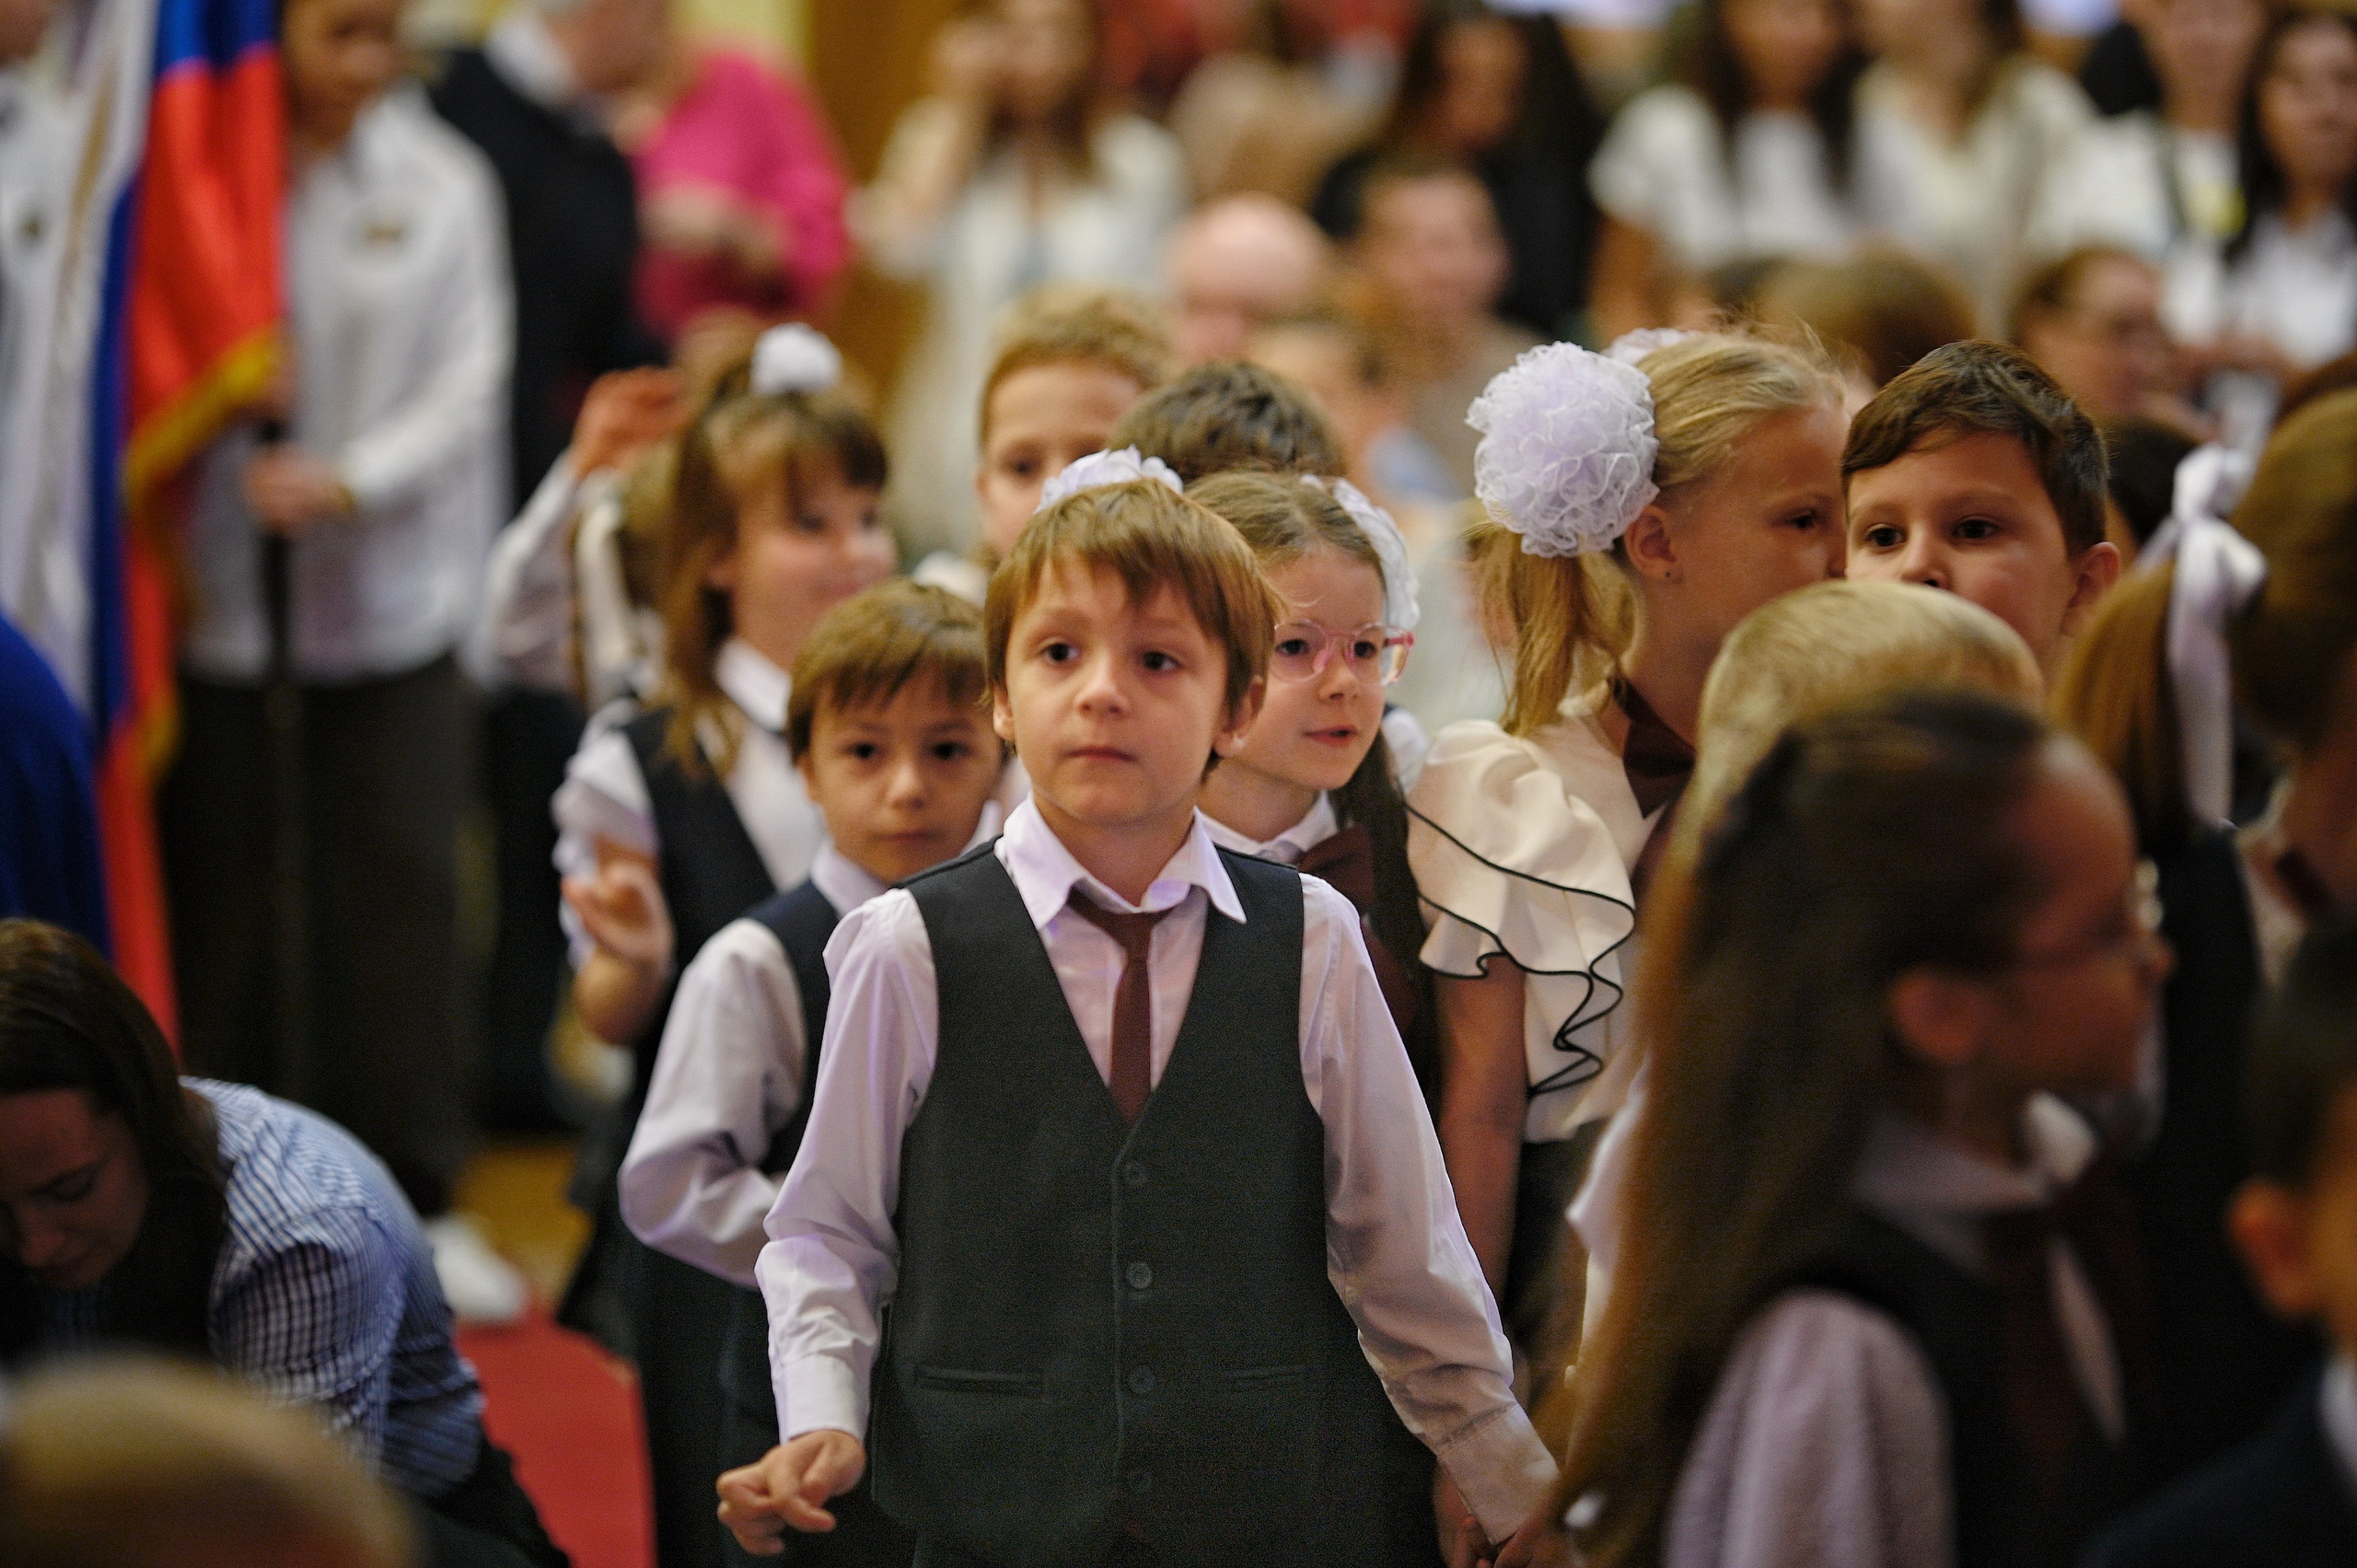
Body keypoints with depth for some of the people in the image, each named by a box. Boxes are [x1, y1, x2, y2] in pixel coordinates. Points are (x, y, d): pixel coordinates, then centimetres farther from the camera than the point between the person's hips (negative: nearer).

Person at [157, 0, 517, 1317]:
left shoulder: (441, 182, 4)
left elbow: (469, 383, 2)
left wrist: (352, 480, -12)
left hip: (393, 597, 1)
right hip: (221, 596, -1)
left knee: (403, 889, 0)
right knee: (222, 892, 1)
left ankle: (419, 1200, 9)